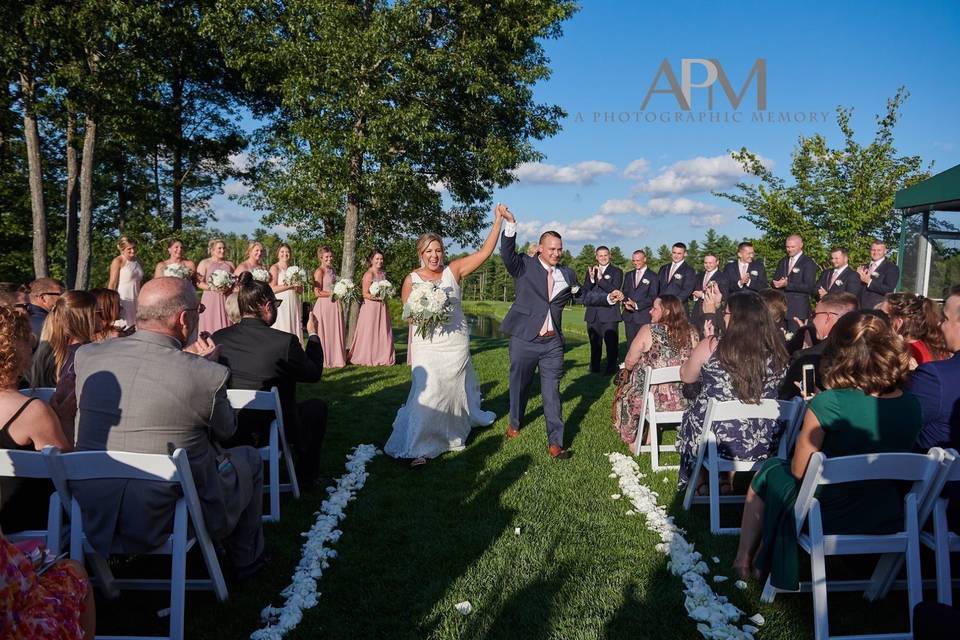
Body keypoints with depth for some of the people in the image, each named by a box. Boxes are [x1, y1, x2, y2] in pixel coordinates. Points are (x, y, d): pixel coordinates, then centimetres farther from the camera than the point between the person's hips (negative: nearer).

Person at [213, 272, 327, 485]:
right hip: (273, 432, -5)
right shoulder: (285, 341, -22)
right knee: (318, 406, 23)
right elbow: (314, 373, -5)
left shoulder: (218, 338, -8)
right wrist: (313, 334, 8)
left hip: (229, 431, 5)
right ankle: (306, 477, 31)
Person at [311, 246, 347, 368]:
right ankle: (325, 360, 9)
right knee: (325, 333, 0)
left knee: (336, 333, 11)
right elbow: (318, 293, -15)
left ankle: (336, 358, 19)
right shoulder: (319, 271, -9)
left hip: (335, 305, 8)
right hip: (324, 305, -8)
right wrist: (333, 293, -15)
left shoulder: (332, 270, 14)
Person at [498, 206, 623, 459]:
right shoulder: (524, 266, -4)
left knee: (552, 392, 2)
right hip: (524, 340, -2)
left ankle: (555, 443, 5)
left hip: (553, 343, 2)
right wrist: (510, 224, -37)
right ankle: (515, 423, 41)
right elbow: (507, 254, -23)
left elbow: (583, 295, 23)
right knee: (519, 385, 15)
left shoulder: (567, 274, 9)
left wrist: (609, 297, 11)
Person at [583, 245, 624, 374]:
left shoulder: (616, 271, 0)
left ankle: (611, 369, 2)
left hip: (609, 314, -4)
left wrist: (600, 278, -23)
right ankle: (595, 368, 23)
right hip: (592, 314, 4)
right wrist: (591, 278, -13)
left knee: (611, 343, -6)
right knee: (594, 343, 12)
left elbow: (614, 290, -13)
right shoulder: (591, 271, 12)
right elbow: (585, 291, 4)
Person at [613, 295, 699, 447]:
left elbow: (629, 363, -8)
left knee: (625, 393, 28)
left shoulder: (648, 330, -15)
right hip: (683, 399, 4)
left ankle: (631, 440, 39)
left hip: (654, 399, -4)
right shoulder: (692, 332, -4)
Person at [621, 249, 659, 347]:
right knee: (630, 345, 5)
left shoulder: (653, 277, 0)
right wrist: (626, 303, -9)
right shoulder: (629, 275, 18)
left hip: (644, 316, -5)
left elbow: (652, 297, -7)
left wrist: (636, 305, -18)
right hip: (629, 316, 5)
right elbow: (624, 293, 13)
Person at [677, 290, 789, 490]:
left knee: (690, 415, 30)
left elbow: (686, 376, 2)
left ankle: (700, 482, 36)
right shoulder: (776, 352, -8)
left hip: (716, 442, -3)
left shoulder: (711, 346, -17)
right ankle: (730, 481, 37)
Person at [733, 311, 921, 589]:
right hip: (887, 519, 5)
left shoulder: (827, 404, -24)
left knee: (769, 471, 24)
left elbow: (798, 471, -13)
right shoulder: (911, 406, -9)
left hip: (825, 517, -5)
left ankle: (745, 557, 38)